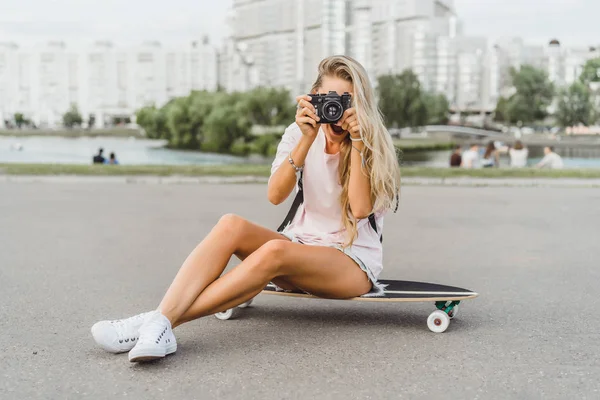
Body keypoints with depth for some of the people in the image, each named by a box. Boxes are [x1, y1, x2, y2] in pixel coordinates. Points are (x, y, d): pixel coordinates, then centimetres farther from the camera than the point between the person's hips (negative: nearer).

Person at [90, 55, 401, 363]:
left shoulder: (374, 142, -4)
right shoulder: (300, 133, 4)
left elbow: (361, 208, -19)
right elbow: (275, 195, -11)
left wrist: (357, 144, -22)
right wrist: (306, 140, -20)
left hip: (353, 260, -3)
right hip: (300, 246, 4)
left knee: (274, 251, -36)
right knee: (232, 225, -26)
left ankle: (167, 320, -37)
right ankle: (158, 322, -41)